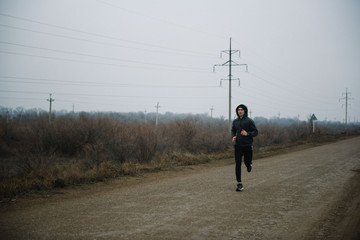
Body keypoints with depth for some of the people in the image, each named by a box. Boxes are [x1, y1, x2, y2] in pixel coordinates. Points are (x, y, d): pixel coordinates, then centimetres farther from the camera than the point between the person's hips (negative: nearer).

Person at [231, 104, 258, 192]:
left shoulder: (250, 121, -6)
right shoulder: (235, 121, 6)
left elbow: (255, 132, -5)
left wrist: (247, 134, -22)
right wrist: (233, 136, 0)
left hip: (247, 145, -2)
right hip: (238, 145, 3)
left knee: (247, 162, 8)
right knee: (237, 165, -4)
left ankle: (249, 164, 48)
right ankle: (239, 184, 0)